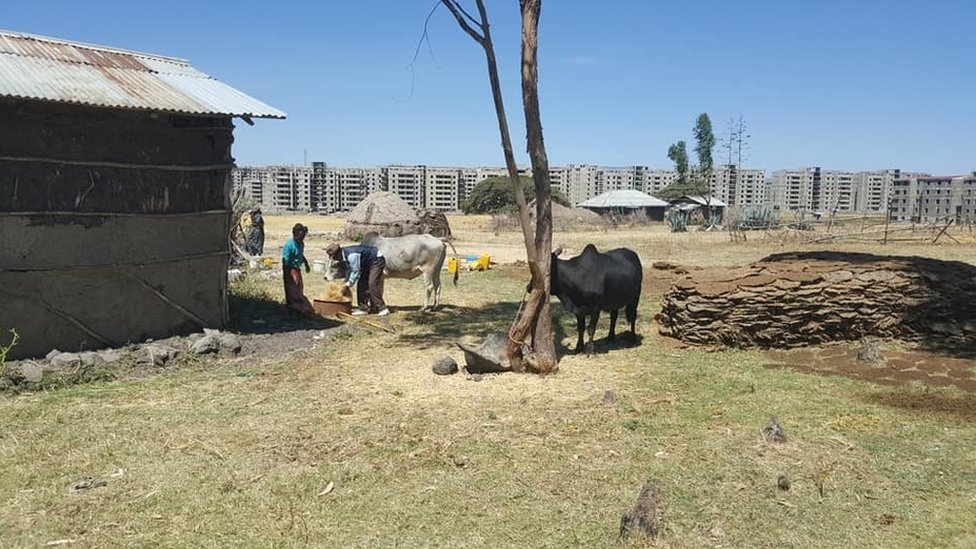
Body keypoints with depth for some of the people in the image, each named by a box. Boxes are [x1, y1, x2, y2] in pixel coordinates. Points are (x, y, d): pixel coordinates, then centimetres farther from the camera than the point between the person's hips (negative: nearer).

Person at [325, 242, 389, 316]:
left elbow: (356, 272, -28)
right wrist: (346, 282, 9)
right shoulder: (345, 255, 0)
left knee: (372, 284, -19)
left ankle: (382, 309, -18)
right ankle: (363, 308, 9)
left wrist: (348, 285, -21)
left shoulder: (351, 255, -31)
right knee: (361, 284, 5)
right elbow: (350, 270, 12)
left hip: (377, 261, -10)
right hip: (368, 263, 10)